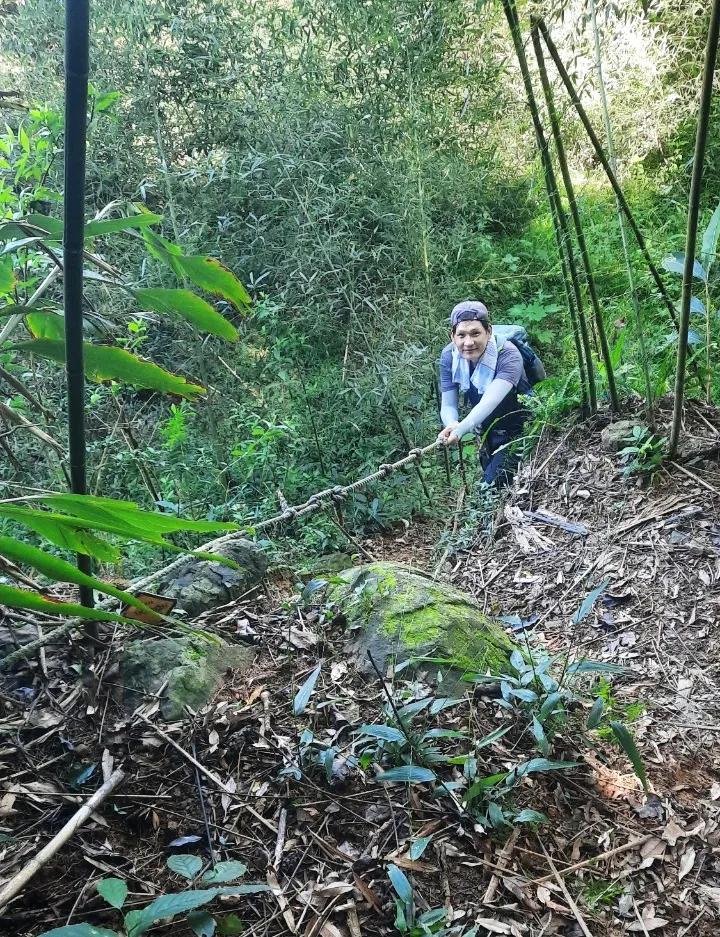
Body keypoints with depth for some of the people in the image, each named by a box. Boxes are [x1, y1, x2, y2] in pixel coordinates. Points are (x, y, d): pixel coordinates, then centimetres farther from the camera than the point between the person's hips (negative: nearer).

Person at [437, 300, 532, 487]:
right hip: (487, 434, 5)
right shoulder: (449, 356, -17)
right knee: (488, 480, 20)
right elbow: (448, 405, -18)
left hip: (518, 429, -5)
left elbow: (490, 401, -48)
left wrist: (460, 430, -65)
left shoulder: (508, 355, -32)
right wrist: (452, 425, -43)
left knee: (494, 482, -18)